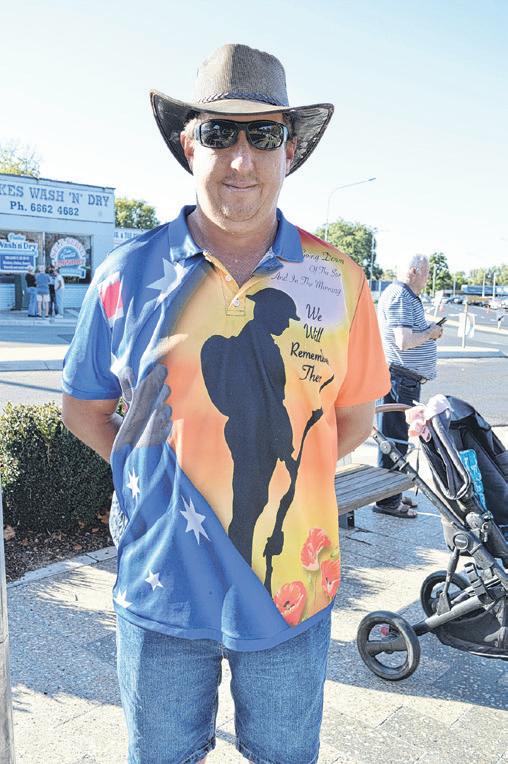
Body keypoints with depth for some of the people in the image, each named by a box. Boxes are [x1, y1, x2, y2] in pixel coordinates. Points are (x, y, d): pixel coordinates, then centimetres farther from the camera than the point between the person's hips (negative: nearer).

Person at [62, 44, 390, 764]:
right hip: (161, 593, 0)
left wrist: (277, 479, -2)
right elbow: (84, 408, 5)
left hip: (293, 591, 1)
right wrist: (167, 476, -3)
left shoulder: (338, 280, -5)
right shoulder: (127, 274, -7)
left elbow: (353, 416, 6)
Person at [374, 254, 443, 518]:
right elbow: (404, 341, -26)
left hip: (407, 379, 11)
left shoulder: (407, 296, 18)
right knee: (395, 439, -3)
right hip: (398, 378, -11)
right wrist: (430, 334, -10)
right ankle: (387, 501, 6)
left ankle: (393, 494, 28)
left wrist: (429, 331, 12)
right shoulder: (400, 296, -16)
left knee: (399, 438, 17)